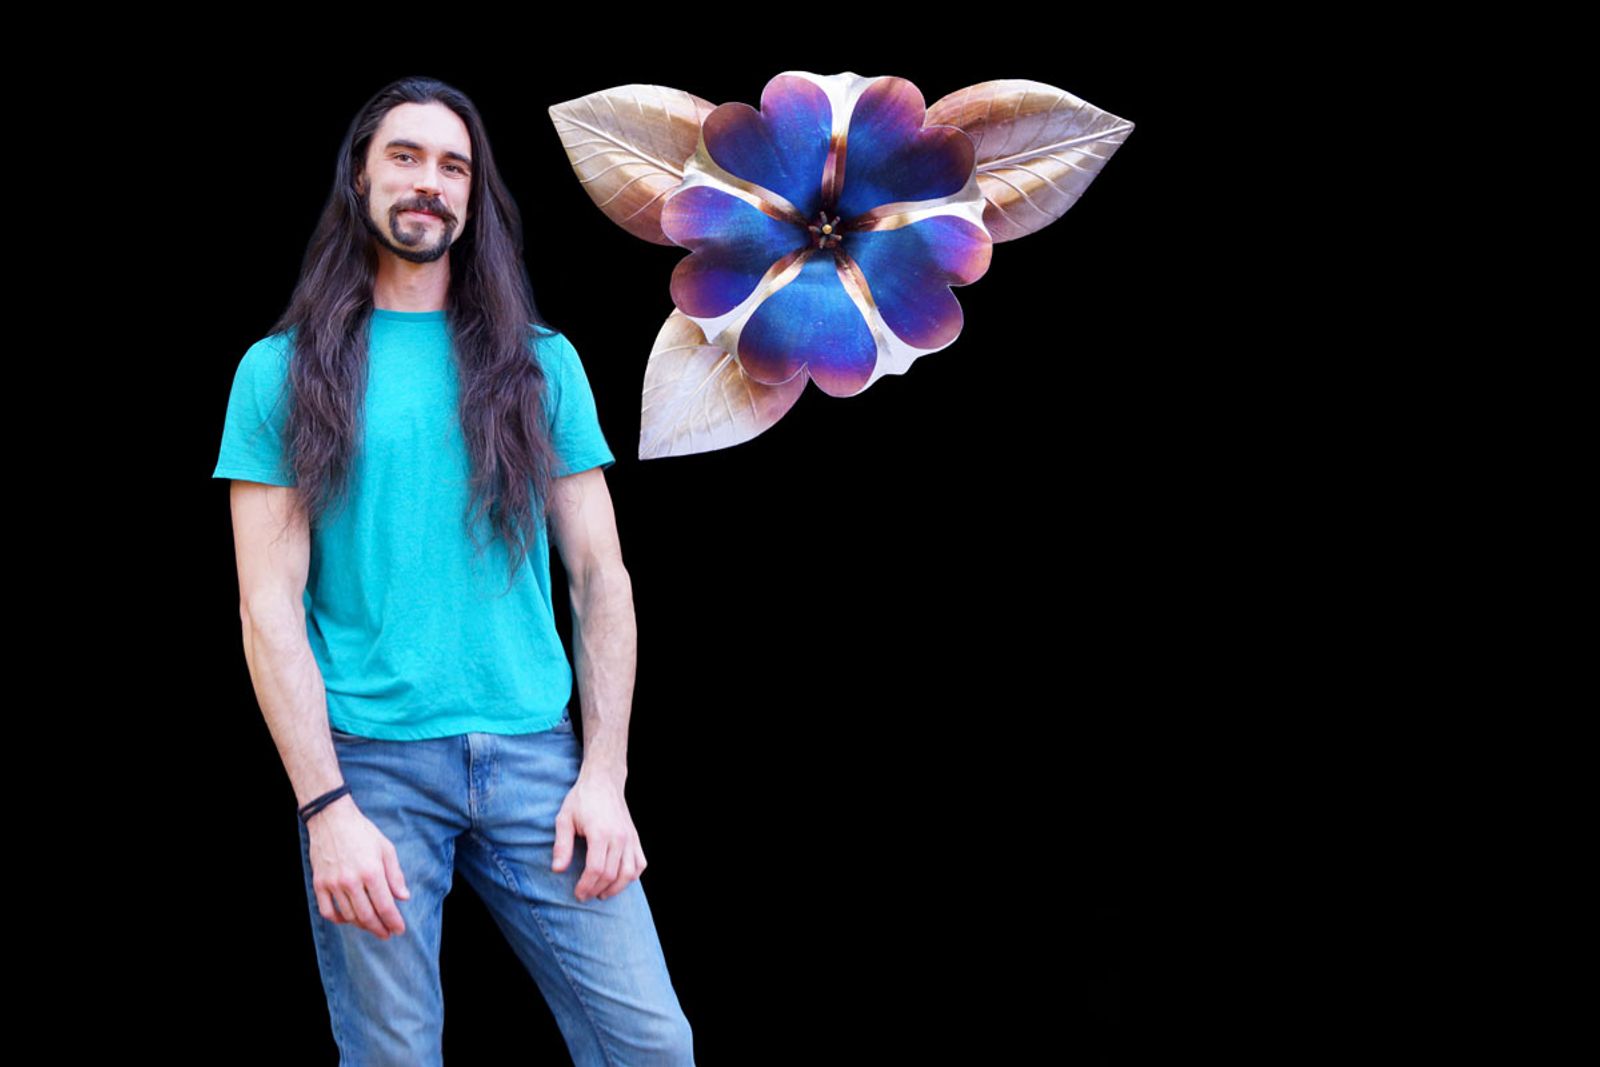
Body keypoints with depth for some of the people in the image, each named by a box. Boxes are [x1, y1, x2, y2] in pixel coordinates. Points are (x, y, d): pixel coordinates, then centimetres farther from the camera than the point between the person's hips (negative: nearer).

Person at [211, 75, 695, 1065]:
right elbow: (270, 604, -1)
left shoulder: (541, 361, 10)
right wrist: (326, 807, -11)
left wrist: (604, 773, -2)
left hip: (534, 755, 2)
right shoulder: (282, 370, 5)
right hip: (371, 760, -1)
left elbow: (600, 575, 8)